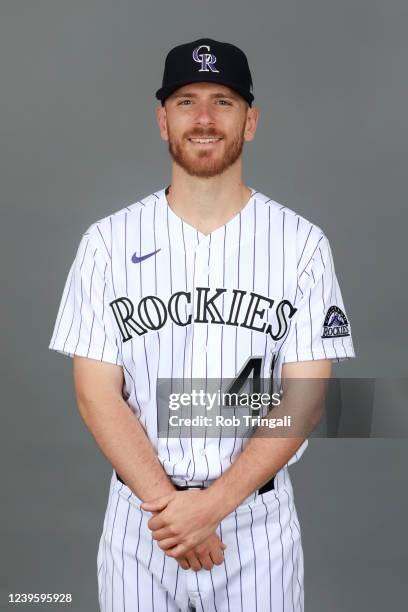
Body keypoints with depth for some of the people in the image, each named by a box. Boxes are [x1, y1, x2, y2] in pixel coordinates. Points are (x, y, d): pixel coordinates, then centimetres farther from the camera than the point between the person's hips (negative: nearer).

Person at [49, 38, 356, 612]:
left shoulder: (302, 243, -3)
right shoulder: (108, 241, -2)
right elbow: (97, 395, -5)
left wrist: (212, 505, -16)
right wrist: (167, 501, -15)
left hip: (259, 519, 0)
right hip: (140, 518, 1)